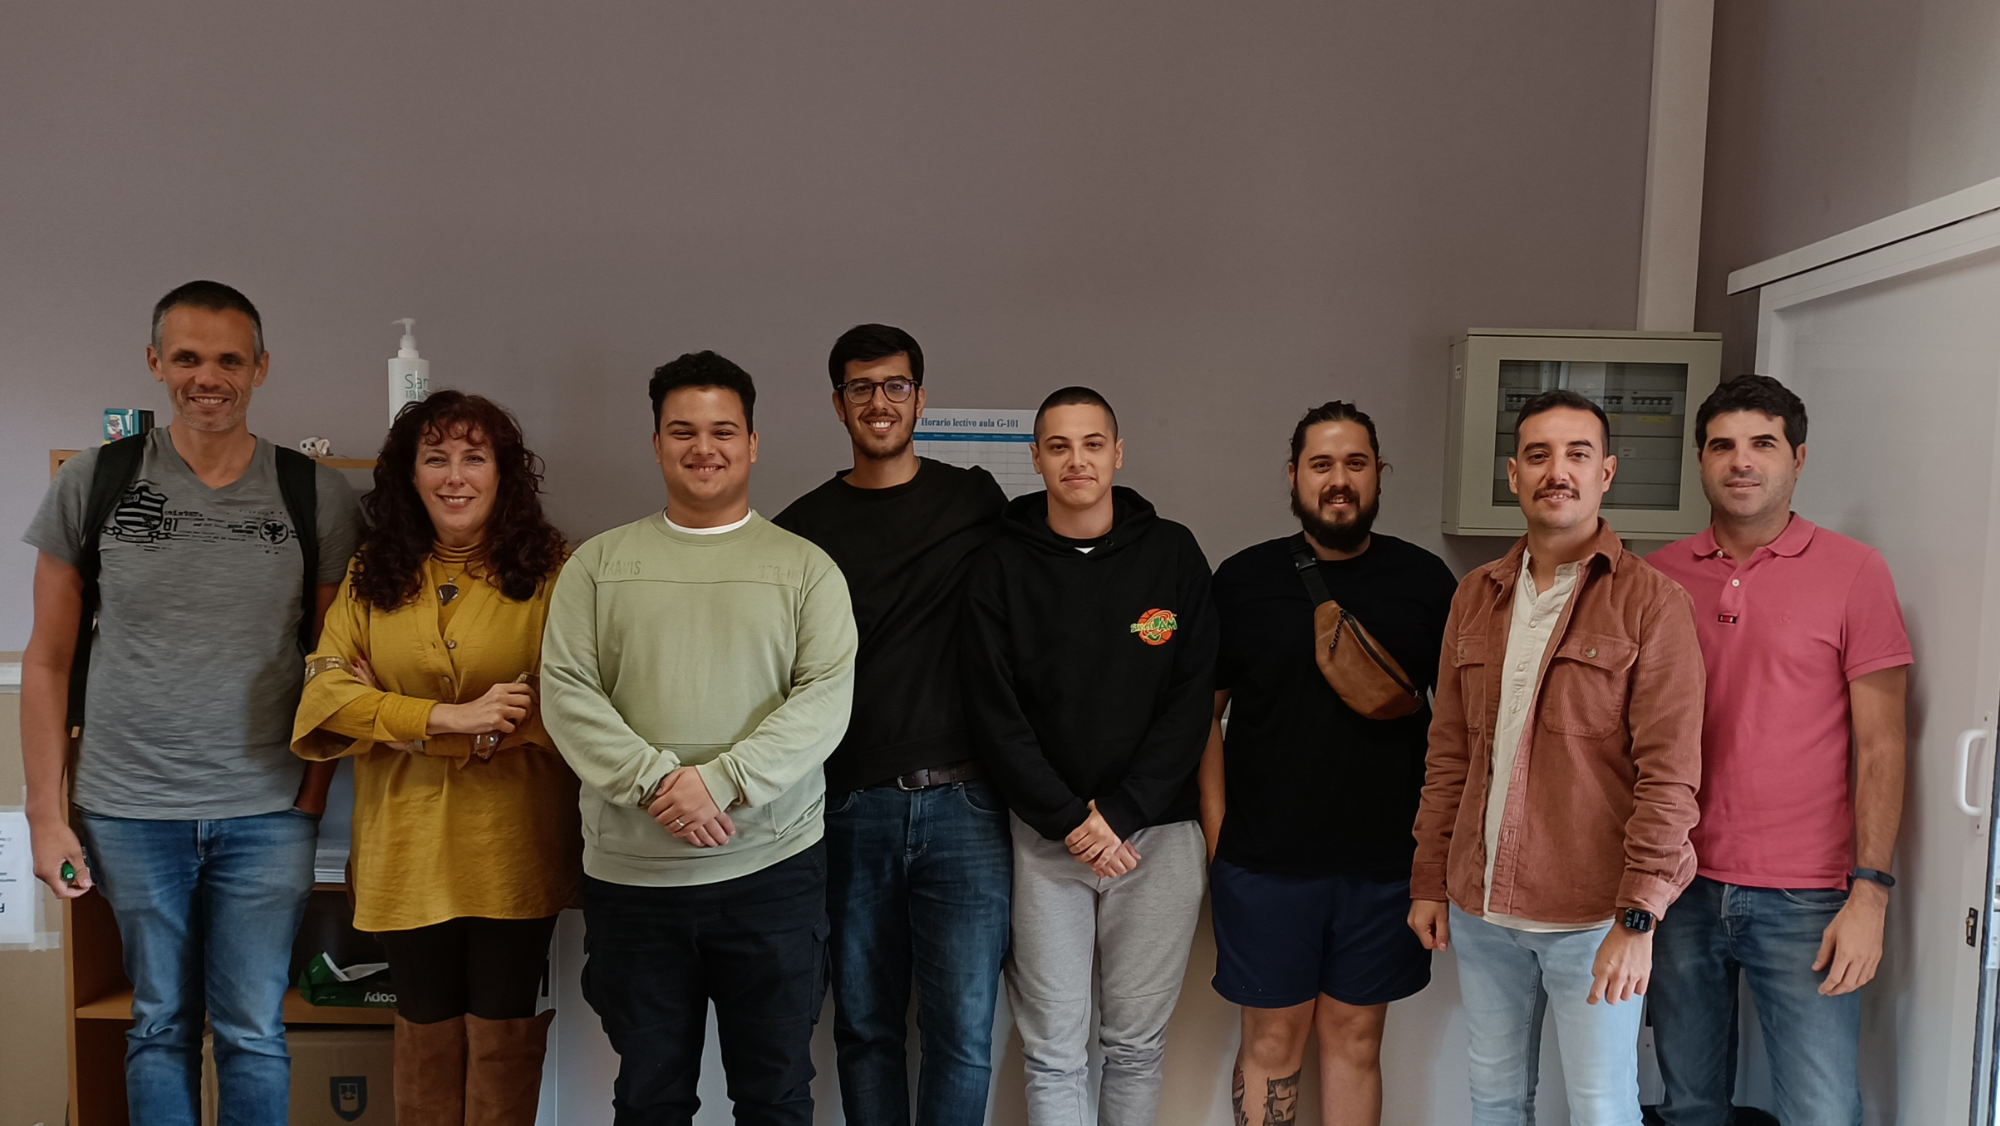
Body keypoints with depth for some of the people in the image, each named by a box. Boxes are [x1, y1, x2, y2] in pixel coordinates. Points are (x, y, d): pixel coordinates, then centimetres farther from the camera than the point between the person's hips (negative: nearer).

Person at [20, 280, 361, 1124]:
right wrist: (46, 815, 1)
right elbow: (48, 661, 5)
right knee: (160, 1024, 13)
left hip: (266, 813, 0)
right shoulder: (92, 483, 0)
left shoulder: (316, 497, -1)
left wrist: (313, 801, -2)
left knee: (252, 1031, 6)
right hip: (129, 809, 1)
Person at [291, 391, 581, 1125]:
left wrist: (402, 720, -11)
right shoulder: (371, 575, 5)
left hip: (514, 845, -2)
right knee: (426, 1025, 15)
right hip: (407, 842, 3)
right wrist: (449, 716, -19)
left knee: (504, 1030, 9)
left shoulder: (548, 570, -5)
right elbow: (325, 693, -5)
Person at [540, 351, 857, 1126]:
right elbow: (566, 691, -2)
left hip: (773, 868, -1)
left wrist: (721, 781, -18)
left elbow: (826, 699, -8)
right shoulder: (600, 564, 6)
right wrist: (655, 780, -15)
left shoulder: (806, 568, 2)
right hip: (630, 874, 1)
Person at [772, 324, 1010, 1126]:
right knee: (865, 1026, 11)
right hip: (850, 810, 1)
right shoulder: (803, 527, 7)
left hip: (962, 805, -1)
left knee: (964, 1033, -1)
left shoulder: (977, 503, 6)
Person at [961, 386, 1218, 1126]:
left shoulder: (1173, 554, 2)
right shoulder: (1001, 568, 0)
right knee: (1054, 1050, 4)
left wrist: (1121, 813, -11)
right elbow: (994, 713, -4)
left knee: (1137, 1043, 10)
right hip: (1046, 836, 0)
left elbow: (1192, 702, -3)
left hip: (1157, 830, 1)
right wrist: (1068, 819, -12)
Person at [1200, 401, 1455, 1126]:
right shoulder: (1242, 580, 1)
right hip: (1264, 861, -1)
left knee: (1355, 1038, 12)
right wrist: (1216, 835, -3)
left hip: (1385, 863, 1)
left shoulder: (1425, 581, 3)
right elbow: (1203, 712, 4)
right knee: (1272, 1038, 8)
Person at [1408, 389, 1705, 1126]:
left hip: (1592, 918, -5)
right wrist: (1429, 881, 9)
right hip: (1480, 907, 5)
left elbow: (1670, 774, -13)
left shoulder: (1650, 602, -8)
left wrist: (1638, 916, -18)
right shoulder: (1476, 598, 8)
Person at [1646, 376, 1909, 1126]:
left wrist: (1870, 891, -10)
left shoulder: (1853, 572, -3)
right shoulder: (1660, 575, 5)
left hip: (1804, 900, -2)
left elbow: (1881, 746, -3)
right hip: (1682, 887, 3)